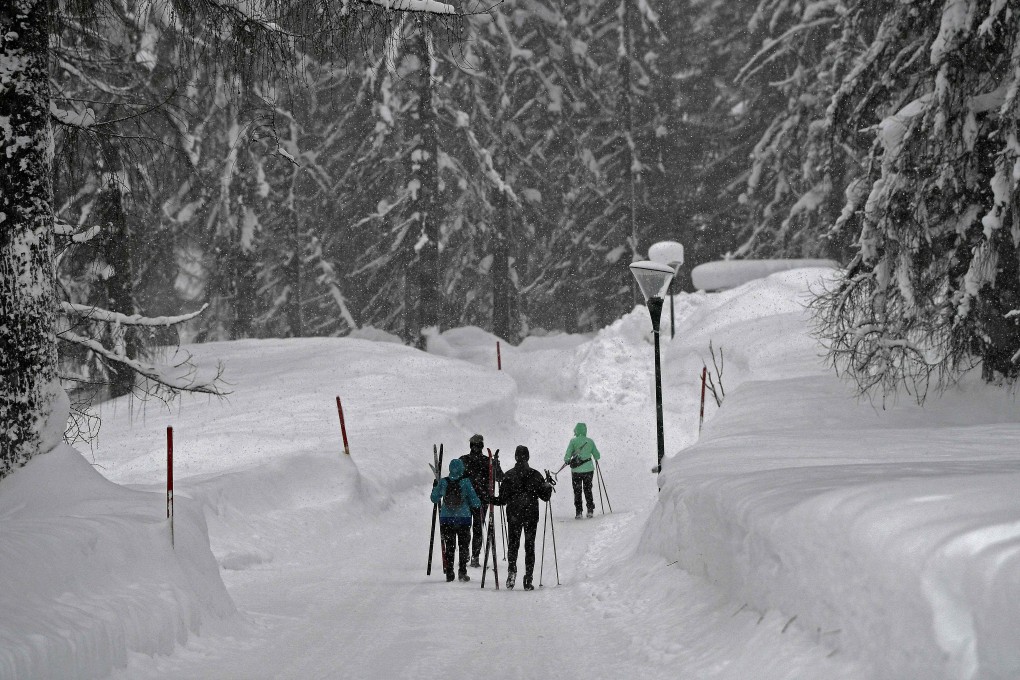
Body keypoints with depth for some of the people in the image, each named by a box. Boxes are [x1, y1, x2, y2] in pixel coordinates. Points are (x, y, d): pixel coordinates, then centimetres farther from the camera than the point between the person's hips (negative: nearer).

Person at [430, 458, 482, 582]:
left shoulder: (443, 482, -5)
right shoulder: (465, 482, -11)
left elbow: (434, 498, 6)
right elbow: (475, 502, -8)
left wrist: (436, 486, 23)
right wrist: (478, 505, 15)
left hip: (446, 519, 2)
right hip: (463, 519, -2)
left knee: (449, 547, 11)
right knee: (463, 545, 10)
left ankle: (449, 573, 7)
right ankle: (462, 570, 0)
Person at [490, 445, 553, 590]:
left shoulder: (509, 475, -4)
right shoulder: (535, 475, -2)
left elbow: (503, 499, -4)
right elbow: (545, 496, 1)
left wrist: (490, 499, 14)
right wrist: (548, 486, 22)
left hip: (513, 515, -1)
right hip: (531, 515, 1)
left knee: (513, 545, 10)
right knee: (529, 546, 7)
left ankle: (512, 570, -14)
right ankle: (528, 580, 2)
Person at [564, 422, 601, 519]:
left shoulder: (573, 441, -9)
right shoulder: (590, 441, -2)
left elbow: (567, 457, -11)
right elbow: (597, 456, 4)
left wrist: (567, 460, 11)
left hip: (576, 470, -2)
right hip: (589, 469, 2)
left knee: (577, 492, 10)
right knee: (588, 490, 17)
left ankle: (578, 512, 6)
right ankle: (590, 510, 12)